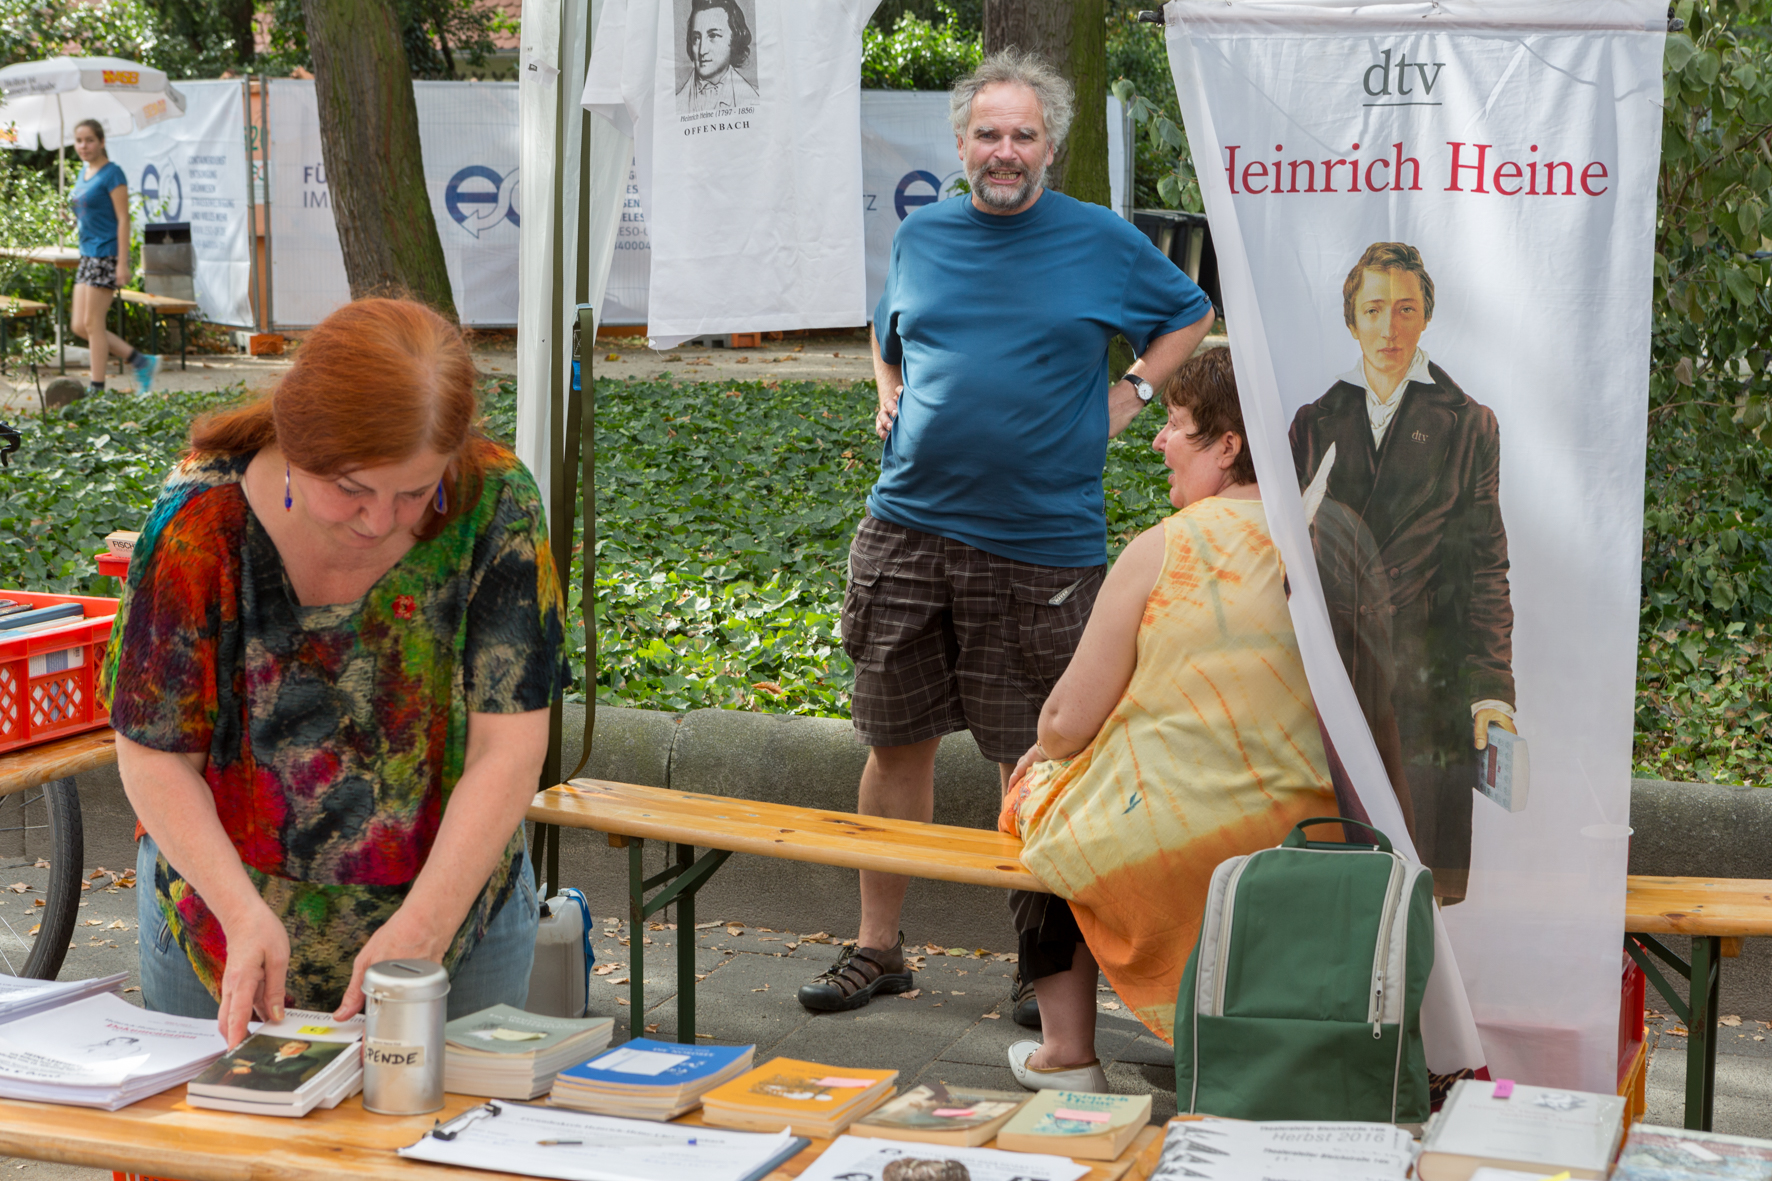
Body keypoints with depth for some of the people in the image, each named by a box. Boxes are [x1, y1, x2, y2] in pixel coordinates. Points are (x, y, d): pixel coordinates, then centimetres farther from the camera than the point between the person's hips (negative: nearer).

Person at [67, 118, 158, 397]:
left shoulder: (111, 173, -10)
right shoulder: (84, 173, 14)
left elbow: (123, 219, -13)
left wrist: (123, 263, -18)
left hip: (106, 254, -9)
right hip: (87, 255, 9)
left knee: (92, 322, -6)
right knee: (79, 326, 6)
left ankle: (97, 389, 2)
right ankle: (141, 362, 13)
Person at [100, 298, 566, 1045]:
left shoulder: (494, 506, -18)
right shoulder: (199, 523, -20)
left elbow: (507, 751, -19)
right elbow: (155, 756, -13)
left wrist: (422, 927, -29)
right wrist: (245, 914, -27)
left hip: (453, 913, 0)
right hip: (225, 913, 0)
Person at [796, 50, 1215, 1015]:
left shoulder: (1098, 240, 2)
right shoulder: (920, 237, 10)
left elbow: (1192, 316, 16)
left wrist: (1129, 394, 5)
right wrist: (889, 396, 12)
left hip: (1041, 546, -3)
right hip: (908, 529, 3)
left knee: (1031, 761, 3)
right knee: (896, 743, 7)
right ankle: (877, 947, 18)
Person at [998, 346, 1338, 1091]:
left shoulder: (1165, 550, -14)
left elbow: (1070, 720, -10)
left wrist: (1044, 749, 14)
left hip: (1175, 842, -5)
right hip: (1306, 834, 5)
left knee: (1040, 787, 24)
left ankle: (1066, 1051, 24)